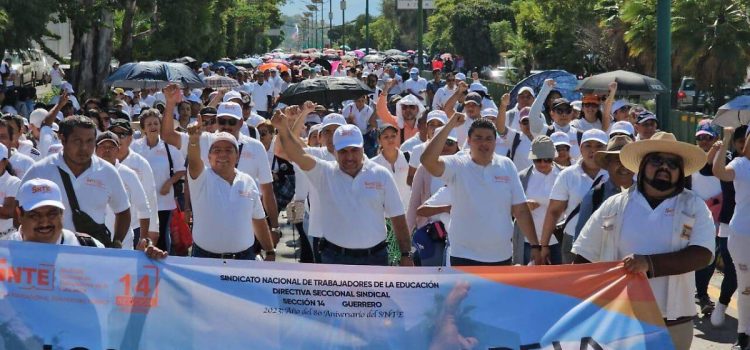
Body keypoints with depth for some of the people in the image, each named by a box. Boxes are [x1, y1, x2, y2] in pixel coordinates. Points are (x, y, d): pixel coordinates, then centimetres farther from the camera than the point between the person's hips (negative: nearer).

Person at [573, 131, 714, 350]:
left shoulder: (694, 207, 2)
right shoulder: (615, 205, 5)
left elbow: (702, 255, -12)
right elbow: (584, 258, 9)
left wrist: (649, 263, -23)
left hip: (673, 324, -1)